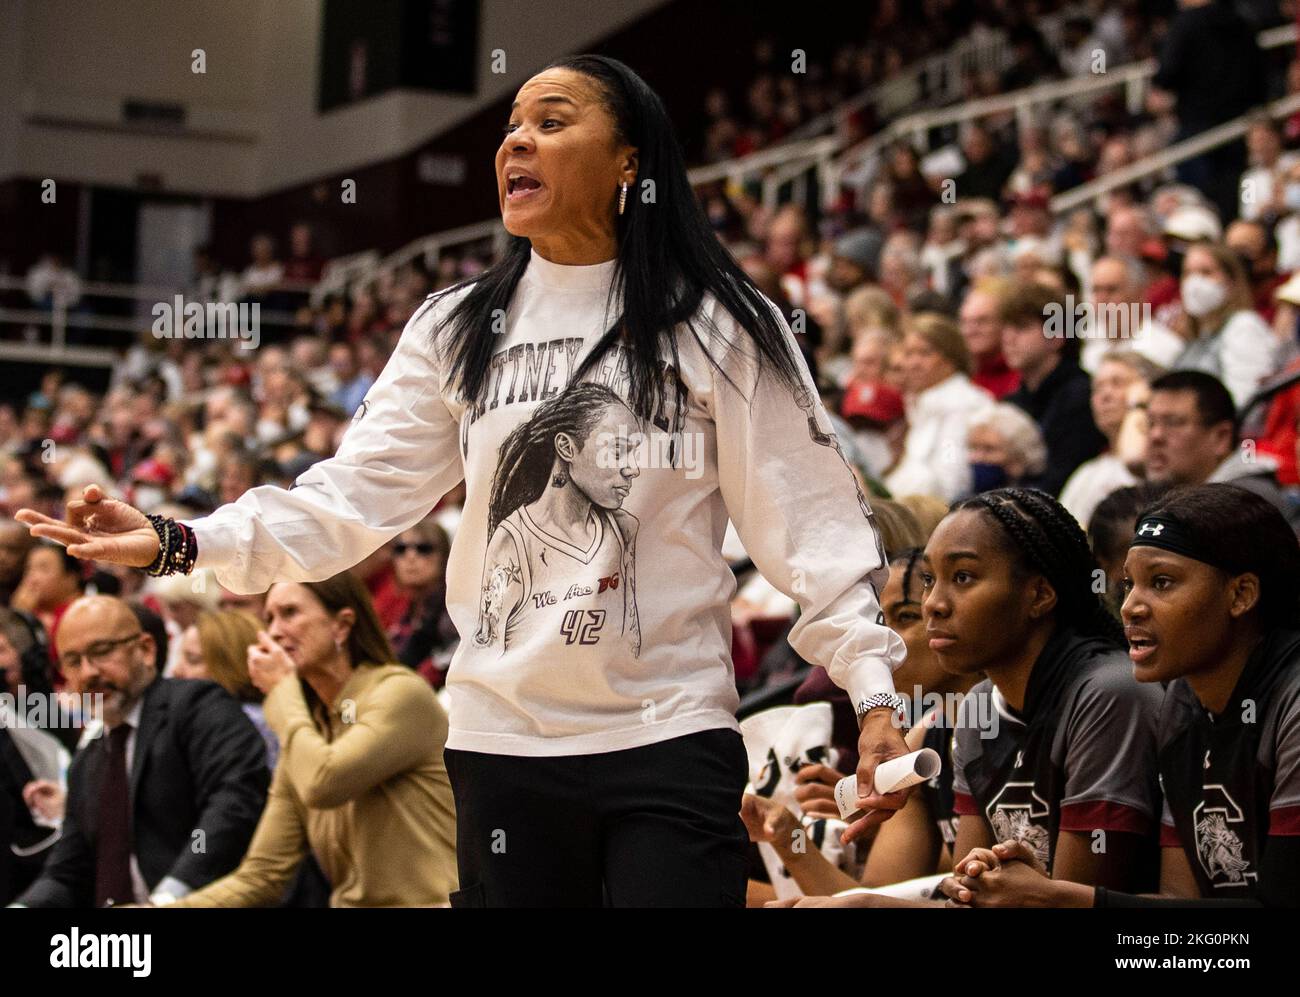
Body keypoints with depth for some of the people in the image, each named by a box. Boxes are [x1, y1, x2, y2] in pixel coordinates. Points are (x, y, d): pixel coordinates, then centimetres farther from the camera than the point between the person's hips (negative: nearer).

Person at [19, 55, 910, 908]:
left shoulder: (718, 327, -1)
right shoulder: (459, 328, 8)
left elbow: (807, 518, -3)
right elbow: (355, 495, 3)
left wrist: (873, 692, -12)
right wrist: (176, 542, -10)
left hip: (671, 742, -3)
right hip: (502, 745, 3)